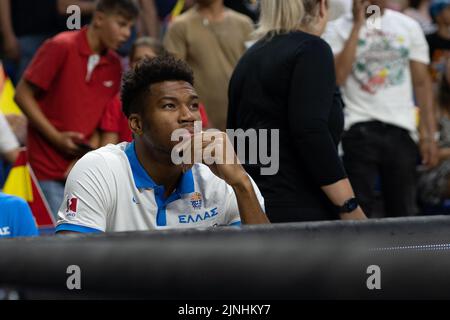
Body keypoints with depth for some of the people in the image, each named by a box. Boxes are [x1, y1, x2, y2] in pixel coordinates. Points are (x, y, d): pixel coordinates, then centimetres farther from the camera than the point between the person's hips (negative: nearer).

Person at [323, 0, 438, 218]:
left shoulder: (409, 27, 10)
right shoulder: (339, 29, 2)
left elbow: (422, 82, 9)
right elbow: (337, 77, -13)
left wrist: (429, 135, 0)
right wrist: (358, 25, -9)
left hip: (401, 128, 3)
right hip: (359, 128, -3)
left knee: (404, 211, 5)